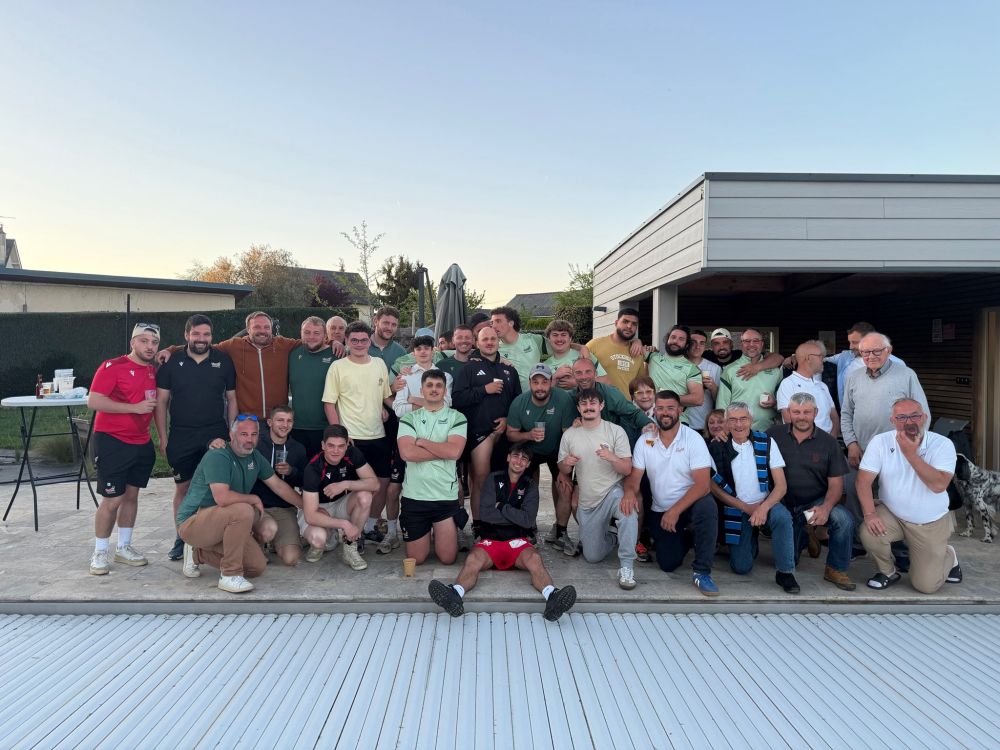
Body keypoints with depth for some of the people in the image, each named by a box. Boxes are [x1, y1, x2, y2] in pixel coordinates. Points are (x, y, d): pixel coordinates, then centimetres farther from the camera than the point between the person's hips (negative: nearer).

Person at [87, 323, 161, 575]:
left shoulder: (153, 370, 8)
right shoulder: (113, 366, -11)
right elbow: (93, 401, -18)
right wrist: (135, 407, -20)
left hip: (142, 443, 6)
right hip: (112, 442, -6)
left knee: (131, 495, 13)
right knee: (112, 499, -2)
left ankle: (124, 547, 26)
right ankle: (100, 553, 14)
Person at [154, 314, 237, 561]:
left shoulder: (224, 361, 4)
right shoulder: (172, 362, 2)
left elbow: (232, 399, 8)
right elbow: (161, 401, 3)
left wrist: (233, 434, 2)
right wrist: (163, 437, -1)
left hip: (216, 436, 0)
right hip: (181, 437, 0)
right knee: (182, 487, 8)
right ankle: (181, 538, 21)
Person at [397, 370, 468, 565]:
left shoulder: (457, 418, 1)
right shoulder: (409, 418, 4)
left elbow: (455, 451, -15)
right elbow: (406, 452, -13)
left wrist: (421, 441, -9)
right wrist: (443, 450, -12)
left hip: (446, 496, -1)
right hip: (414, 495, 1)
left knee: (448, 558, 4)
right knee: (416, 559, 10)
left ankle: (438, 533, 35)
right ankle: (426, 533, 41)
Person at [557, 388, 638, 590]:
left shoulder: (616, 431, -6)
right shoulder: (569, 435, 2)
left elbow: (627, 469, -8)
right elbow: (563, 470, 11)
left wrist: (612, 457, -29)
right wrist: (566, 464, -13)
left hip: (613, 491, -3)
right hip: (587, 503, 3)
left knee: (628, 510, -39)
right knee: (592, 557, 4)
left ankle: (626, 565, -26)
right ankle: (611, 537, 36)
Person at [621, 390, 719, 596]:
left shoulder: (693, 439, -12)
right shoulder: (645, 441, -1)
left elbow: (703, 484, -19)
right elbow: (634, 477, -1)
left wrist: (675, 511, -26)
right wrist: (629, 491, -26)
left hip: (690, 504, -3)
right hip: (660, 511, 3)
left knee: (707, 506, -37)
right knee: (668, 564, -8)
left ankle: (701, 571, -21)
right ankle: (686, 538, 28)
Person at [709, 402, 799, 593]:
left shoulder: (766, 442, -4)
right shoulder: (717, 448, -5)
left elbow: (781, 485, -7)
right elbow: (714, 487, -1)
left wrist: (763, 507, -24)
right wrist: (746, 507, -9)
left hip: (765, 504, 0)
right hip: (736, 509, 0)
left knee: (782, 516, -35)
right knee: (741, 567, -9)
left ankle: (785, 572, -17)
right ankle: (752, 538, 25)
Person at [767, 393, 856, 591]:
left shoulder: (828, 442, -1)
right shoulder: (774, 434, -2)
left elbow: (836, 483, -3)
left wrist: (826, 508, -21)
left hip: (816, 502, 0)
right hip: (785, 505, 0)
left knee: (844, 520, -31)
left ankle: (836, 569, -7)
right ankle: (804, 535, 33)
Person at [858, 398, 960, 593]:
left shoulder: (943, 444, -14)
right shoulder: (880, 442, -11)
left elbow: (939, 485, -27)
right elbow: (864, 480, -14)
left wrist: (910, 453, -32)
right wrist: (870, 513, -28)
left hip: (931, 523, -1)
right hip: (892, 514, 1)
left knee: (926, 585, -2)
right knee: (869, 533, -30)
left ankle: (949, 556, 33)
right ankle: (888, 572, 4)